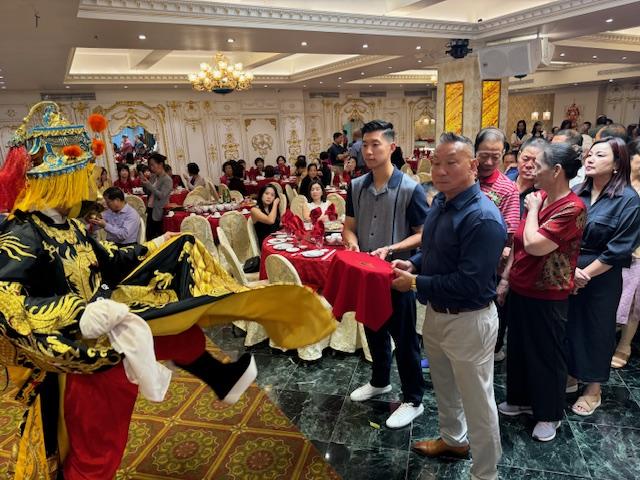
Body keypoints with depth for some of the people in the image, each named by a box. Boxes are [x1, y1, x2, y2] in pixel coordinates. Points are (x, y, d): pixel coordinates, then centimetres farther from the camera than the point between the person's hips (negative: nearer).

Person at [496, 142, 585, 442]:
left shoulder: (572, 208, -20)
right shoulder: (539, 197, 4)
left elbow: (534, 245, -29)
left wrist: (533, 209, -15)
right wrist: (506, 278, 9)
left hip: (546, 297, -8)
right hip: (520, 289, 8)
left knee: (546, 354, 10)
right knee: (517, 347, 20)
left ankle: (550, 415, 31)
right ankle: (521, 399, 41)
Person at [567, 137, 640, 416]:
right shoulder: (576, 193, 3)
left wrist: (586, 273, -13)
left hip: (601, 277, -4)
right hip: (567, 273, 4)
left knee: (596, 330, 9)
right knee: (569, 325, 14)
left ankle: (593, 390, 28)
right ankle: (570, 376, 35)